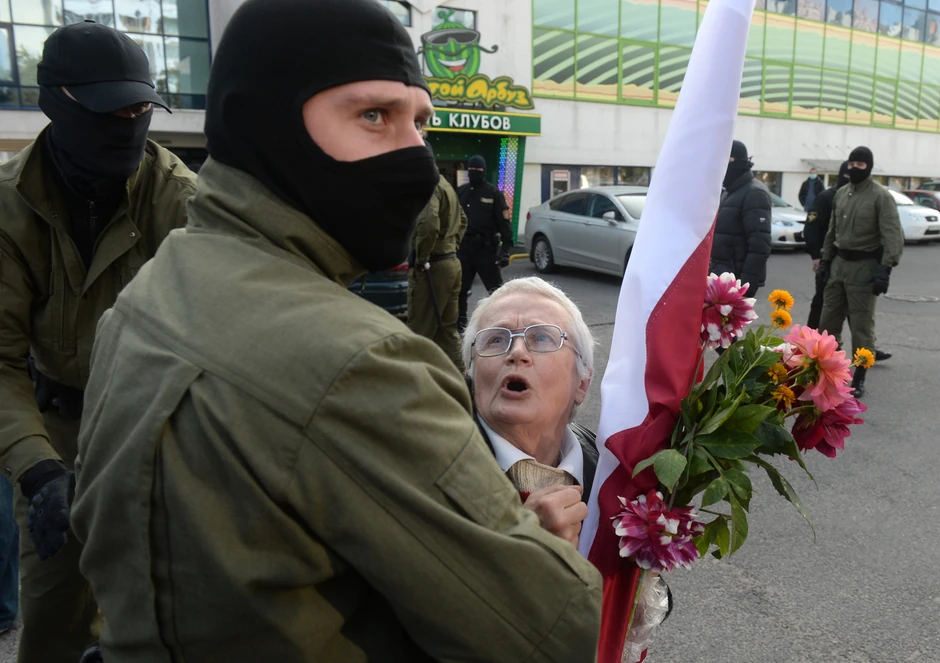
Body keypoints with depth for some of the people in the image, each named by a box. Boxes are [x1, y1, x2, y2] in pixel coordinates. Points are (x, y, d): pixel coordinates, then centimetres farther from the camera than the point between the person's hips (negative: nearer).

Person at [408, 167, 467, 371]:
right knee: (447, 328, 16)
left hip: (431, 266, -10)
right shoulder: (443, 184, 17)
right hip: (451, 262, 10)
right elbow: (462, 220, 28)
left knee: (420, 332, -2)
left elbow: (428, 224, -31)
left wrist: (421, 258, -19)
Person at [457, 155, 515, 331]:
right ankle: (460, 325, 22)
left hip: (486, 247, -4)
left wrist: (506, 249, -13)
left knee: (497, 290, -2)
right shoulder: (460, 192, 10)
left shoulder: (494, 193, -1)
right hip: (463, 247, 4)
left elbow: (504, 223, -5)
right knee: (459, 289, 10)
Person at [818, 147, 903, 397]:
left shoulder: (880, 196, -11)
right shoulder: (841, 193, 9)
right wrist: (825, 259, 15)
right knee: (828, 320, 11)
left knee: (861, 325, -1)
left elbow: (893, 236, -16)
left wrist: (885, 269, -24)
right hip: (839, 263, 6)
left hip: (864, 266, -6)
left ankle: (859, 378, 9)